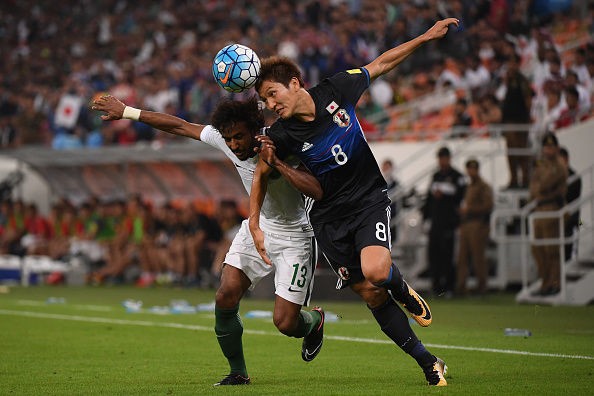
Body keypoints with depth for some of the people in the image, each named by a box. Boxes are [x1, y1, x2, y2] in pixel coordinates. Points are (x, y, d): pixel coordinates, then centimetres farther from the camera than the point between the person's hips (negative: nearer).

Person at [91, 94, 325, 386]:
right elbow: (179, 126, -1)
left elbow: (318, 192, -39)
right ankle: (238, 373, 6)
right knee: (225, 297, -14)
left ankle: (314, 321, 29)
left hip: (293, 236, -5)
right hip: (256, 227, 5)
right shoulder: (222, 138, -13)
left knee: (285, 323, -10)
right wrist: (127, 112, 1)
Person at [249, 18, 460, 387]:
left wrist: (426, 37, 5)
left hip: (370, 199, -1)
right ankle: (429, 363, 10)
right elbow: (261, 174, 5)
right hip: (329, 215, 1)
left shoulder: (335, 89, -10)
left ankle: (399, 285, 9)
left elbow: (380, 64, 4)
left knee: (375, 271, -28)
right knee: (371, 296, -3)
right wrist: (255, 226, -2)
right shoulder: (281, 136, -11)